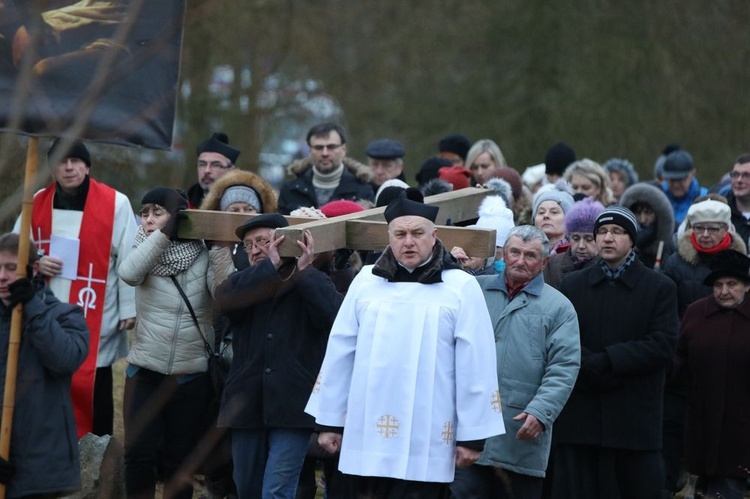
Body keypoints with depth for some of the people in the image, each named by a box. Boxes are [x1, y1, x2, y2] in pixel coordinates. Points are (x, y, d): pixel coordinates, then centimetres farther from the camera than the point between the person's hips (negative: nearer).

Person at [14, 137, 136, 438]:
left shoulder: (115, 203, -3)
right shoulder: (37, 203, 8)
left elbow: (128, 261, -1)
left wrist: (129, 308, -3)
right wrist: (34, 263, -6)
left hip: (94, 321, -3)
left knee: (92, 394, -1)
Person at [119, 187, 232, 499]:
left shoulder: (203, 258, -2)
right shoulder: (146, 253, 4)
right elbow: (128, 272, -20)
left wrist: (223, 249, -20)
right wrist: (165, 233, -21)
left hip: (191, 376, -1)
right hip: (144, 371, 1)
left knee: (180, 460, 8)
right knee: (139, 453, -8)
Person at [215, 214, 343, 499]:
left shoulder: (311, 282, 5)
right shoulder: (245, 281, 14)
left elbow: (333, 315, -15)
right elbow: (226, 300, -10)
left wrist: (303, 271, -16)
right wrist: (270, 266, -15)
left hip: (292, 404, -4)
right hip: (248, 403, 5)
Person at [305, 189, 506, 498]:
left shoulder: (461, 288, 0)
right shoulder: (367, 282, 9)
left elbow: (475, 366, -2)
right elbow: (340, 354, 11)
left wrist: (473, 436, -5)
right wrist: (329, 421, 10)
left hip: (427, 442, -3)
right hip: (367, 435, 3)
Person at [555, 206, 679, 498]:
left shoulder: (660, 288, 6)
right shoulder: (573, 285, 13)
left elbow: (662, 346, -7)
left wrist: (606, 360, -13)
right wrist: (592, 370, -15)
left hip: (635, 419, -2)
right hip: (580, 417, 2)